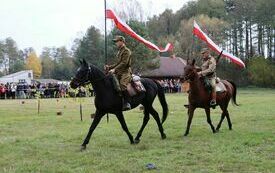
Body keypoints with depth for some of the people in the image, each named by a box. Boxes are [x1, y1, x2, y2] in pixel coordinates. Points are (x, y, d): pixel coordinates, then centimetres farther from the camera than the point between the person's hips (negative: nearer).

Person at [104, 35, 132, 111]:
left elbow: (124, 63, -17)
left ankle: (127, 103, -32)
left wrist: (114, 69, -22)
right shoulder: (119, 52, 22)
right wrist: (109, 67, 15)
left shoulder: (126, 51, -6)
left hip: (126, 72, -10)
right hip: (119, 73, 10)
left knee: (122, 84, -33)